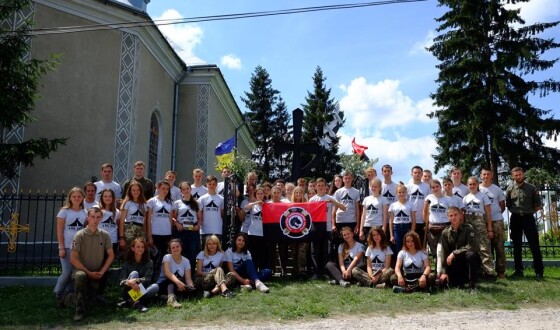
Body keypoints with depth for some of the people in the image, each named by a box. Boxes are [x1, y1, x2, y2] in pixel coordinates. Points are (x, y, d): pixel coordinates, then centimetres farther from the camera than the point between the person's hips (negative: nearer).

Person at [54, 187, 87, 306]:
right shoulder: (64, 211, -1)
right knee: (67, 272, -7)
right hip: (67, 247, -3)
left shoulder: (85, 213, 9)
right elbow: (59, 231, -3)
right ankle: (57, 295, 14)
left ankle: (67, 295, 14)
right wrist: (61, 247, -9)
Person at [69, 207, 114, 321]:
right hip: (82, 270, -4)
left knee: (92, 299, -1)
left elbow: (111, 255, 6)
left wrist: (102, 272, -6)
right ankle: (79, 310, -22)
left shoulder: (104, 235, 0)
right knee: (80, 276, -37)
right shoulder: (80, 235, -10)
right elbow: (73, 258, -12)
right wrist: (88, 272, -14)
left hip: (97, 275, 4)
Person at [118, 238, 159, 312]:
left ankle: (128, 302, -36)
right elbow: (122, 281, -12)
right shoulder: (127, 263, 0)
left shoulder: (149, 263, 1)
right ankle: (135, 303, -43)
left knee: (156, 286, -27)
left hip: (141, 291, 1)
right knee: (134, 273, -24)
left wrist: (136, 280, -33)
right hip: (129, 293, -1)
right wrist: (130, 283, -35)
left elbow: (147, 279, -13)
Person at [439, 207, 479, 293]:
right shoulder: (445, 233, -1)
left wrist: (454, 253, -23)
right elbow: (444, 254, -1)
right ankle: (466, 278, 22)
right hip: (455, 263, 3)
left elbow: (472, 247, -23)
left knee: (471, 255, -36)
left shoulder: (468, 228, -10)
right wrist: (444, 272, -6)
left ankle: (472, 285, -21)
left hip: (468, 260, -3)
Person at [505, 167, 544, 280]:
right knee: (517, 246, 7)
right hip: (515, 219, 2)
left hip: (528, 218, -2)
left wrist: (529, 211, 1)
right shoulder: (510, 189, 2)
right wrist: (517, 211, 3)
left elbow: (538, 205, 3)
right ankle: (519, 270, 16)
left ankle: (539, 272, 0)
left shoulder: (531, 188, -1)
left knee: (534, 245, -5)